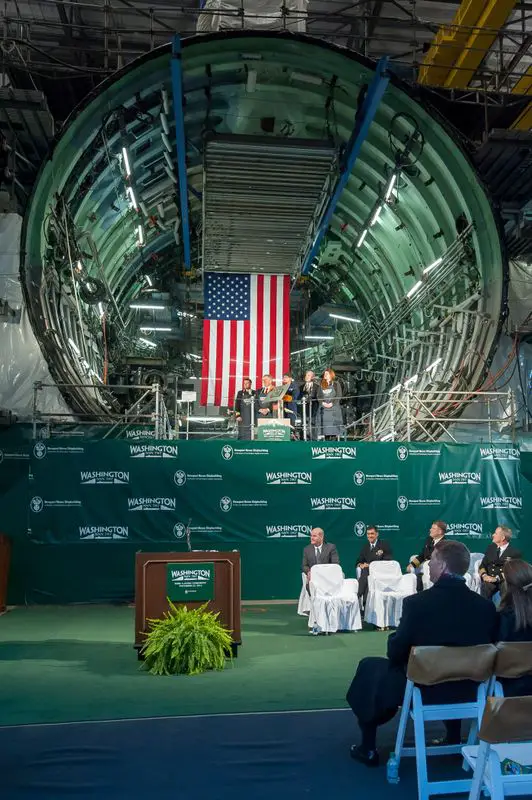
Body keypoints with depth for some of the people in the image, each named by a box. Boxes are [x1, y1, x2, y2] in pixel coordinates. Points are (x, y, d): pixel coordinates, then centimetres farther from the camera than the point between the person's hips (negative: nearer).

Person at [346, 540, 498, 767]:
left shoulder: (417, 602, -25)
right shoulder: (486, 607, -12)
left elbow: (396, 652, -14)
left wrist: (394, 639, 9)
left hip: (419, 689, -4)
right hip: (467, 690, 4)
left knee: (369, 666, 21)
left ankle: (368, 748, 28)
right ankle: (454, 741, 44)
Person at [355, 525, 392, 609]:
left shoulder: (384, 545, 5)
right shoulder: (365, 546, 21)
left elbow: (387, 562, -5)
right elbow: (358, 561, 22)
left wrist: (370, 565, -14)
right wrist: (360, 565, -5)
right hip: (367, 572, 4)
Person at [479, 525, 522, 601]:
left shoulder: (515, 552, 0)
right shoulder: (491, 547, 14)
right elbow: (482, 565, 12)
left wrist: (496, 579, -20)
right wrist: (484, 575, -10)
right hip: (489, 581, 3)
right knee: (485, 586, -31)